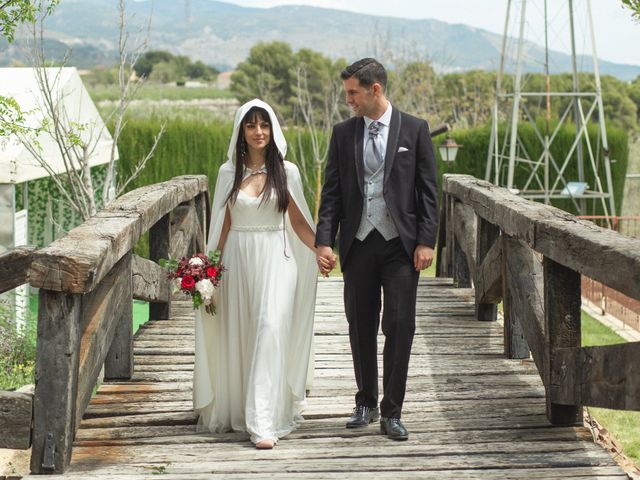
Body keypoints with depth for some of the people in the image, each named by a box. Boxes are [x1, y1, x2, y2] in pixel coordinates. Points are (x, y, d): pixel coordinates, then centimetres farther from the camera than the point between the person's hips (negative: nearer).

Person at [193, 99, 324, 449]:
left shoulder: (286, 171, 3)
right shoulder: (229, 172, 7)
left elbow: (298, 221, 7)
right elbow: (223, 225, 10)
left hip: (275, 259, -2)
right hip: (238, 259, 2)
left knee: (270, 330, -13)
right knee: (238, 337, 6)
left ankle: (264, 423, -16)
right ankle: (238, 411, 21)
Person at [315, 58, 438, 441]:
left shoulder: (414, 129, 1)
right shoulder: (343, 133, 8)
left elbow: (428, 190, 0)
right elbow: (332, 192, 7)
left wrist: (426, 241, -7)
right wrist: (324, 241, -3)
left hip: (400, 244, -3)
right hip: (358, 244, 3)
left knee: (400, 326, -5)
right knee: (361, 327, 8)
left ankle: (392, 412, 2)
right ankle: (366, 403, 23)